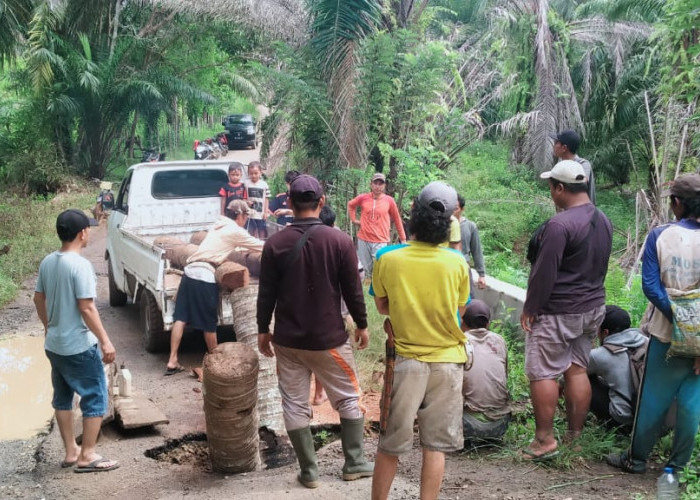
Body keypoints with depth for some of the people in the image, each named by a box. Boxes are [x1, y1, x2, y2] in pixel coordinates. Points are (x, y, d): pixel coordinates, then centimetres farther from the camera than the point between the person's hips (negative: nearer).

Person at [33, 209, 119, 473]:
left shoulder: (47, 262, 4)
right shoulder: (80, 265, -21)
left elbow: (38, 298, 14)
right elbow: (86, 308, -23)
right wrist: (105, 341, -18)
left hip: (54, 345, 8)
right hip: (79, 346, -8)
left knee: (62, 397, 17)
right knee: (95, 398, 3)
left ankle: (70, 452, 27)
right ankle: (87, 456, 7)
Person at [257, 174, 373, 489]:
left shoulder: (275, 244, -6)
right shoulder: (339, 241, -10)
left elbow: (266, 293, -2)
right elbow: (352, 290, -5)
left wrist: (263, 330, 11)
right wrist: (361, 324, 9)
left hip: (288, 339, 1)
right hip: (328, 338, -1)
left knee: (295, 405, 10)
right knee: (348, 399, 16)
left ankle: (309, 472, 17)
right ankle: (354, 463, 23)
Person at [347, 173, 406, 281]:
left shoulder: (389, 201, -3)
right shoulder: (363, 198, 1)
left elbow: (397, 220, 5)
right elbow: (350, 205, 21)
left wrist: (403, 239, 8)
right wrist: (354, 219, 11)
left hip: (380, 241, -2)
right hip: (363, 240, 2)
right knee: (367, 270, 11)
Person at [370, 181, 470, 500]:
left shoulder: (387, 259, -12)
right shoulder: (458, 263, -10)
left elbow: (382, 307, 3)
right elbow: (459, 312, 4)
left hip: (405, 359, 0)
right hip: (448, 361, 1)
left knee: (390, 445, 11)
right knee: (436, 446, 10)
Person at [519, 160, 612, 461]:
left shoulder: (559, 225, -21)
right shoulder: (603, 221, 6)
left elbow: (544, 274, -19)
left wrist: (529, 308, -9)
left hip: (558, 312, -9)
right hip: (593, 308, 9)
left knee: (542, 373, -1)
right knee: (577, 370, 14)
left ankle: (545, 440, 2)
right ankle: (575, 436, 21)